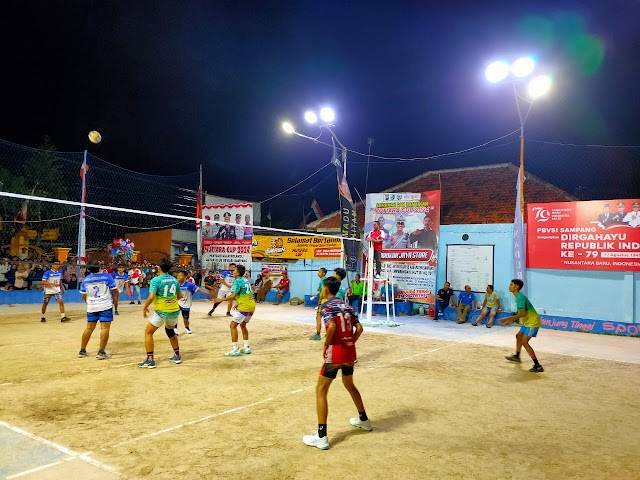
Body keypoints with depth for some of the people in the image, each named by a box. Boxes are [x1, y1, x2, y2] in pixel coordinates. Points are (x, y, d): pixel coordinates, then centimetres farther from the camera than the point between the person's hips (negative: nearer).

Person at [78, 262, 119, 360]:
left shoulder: (85, 280, 4)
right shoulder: (107, 277, -7)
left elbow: (84, 296, 10)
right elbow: (115, 291, -3)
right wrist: (114, 298, 18)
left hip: (91, 307, 5)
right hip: (105, 306, -5)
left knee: (89, 328, 16)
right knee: (105, 328, -4)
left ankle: (82, 351, 24)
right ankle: (101, 352, -10)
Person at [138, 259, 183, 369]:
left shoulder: (156, 280, -12)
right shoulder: (174, 279, 5)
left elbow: (151, 297, -20)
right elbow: (180, 296, 13)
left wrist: (145, 308, -4)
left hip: (162, 311, -6)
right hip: (174, 310, 6)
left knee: (148, 332, 10)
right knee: (170, 331, 28)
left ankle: (150, 360, 4)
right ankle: (177, 356, 32)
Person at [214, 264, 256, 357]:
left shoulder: (237, 281, -10)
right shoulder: (246, 280, 16)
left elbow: (233, 295, -20)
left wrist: (221, 300, -11)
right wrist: (239, 303, 23)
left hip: (244, 307, -9)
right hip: (251, 306, 9)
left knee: (233, 325, -3)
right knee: (243, 325, 24)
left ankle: (235, 350, -6)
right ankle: (247, 347, 24)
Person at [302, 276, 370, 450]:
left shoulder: (328, 306, -8)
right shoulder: (347, 306, 12)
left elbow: (331, 327, -25)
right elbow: (359, 328, 7)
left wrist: (326, 346, -11)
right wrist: (350, 344, 13)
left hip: (336, 352, -7)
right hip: (350, 352, 8)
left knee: (321, 390, 0)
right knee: (349, 385, 29)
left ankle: (321, 437, -5)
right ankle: (363, 420, 45)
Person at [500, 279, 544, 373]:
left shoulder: (520, 297, -23)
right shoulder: (518, 296, 9)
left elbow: (522, 313, -31)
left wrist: (509, 318, -31)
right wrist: (511, 320, 15)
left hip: (532, 322, -11)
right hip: (527, 321, 11)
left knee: (524, 342, -17)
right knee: (518, 336, 25)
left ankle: (537, 366, -16)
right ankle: (517, 356, 47)